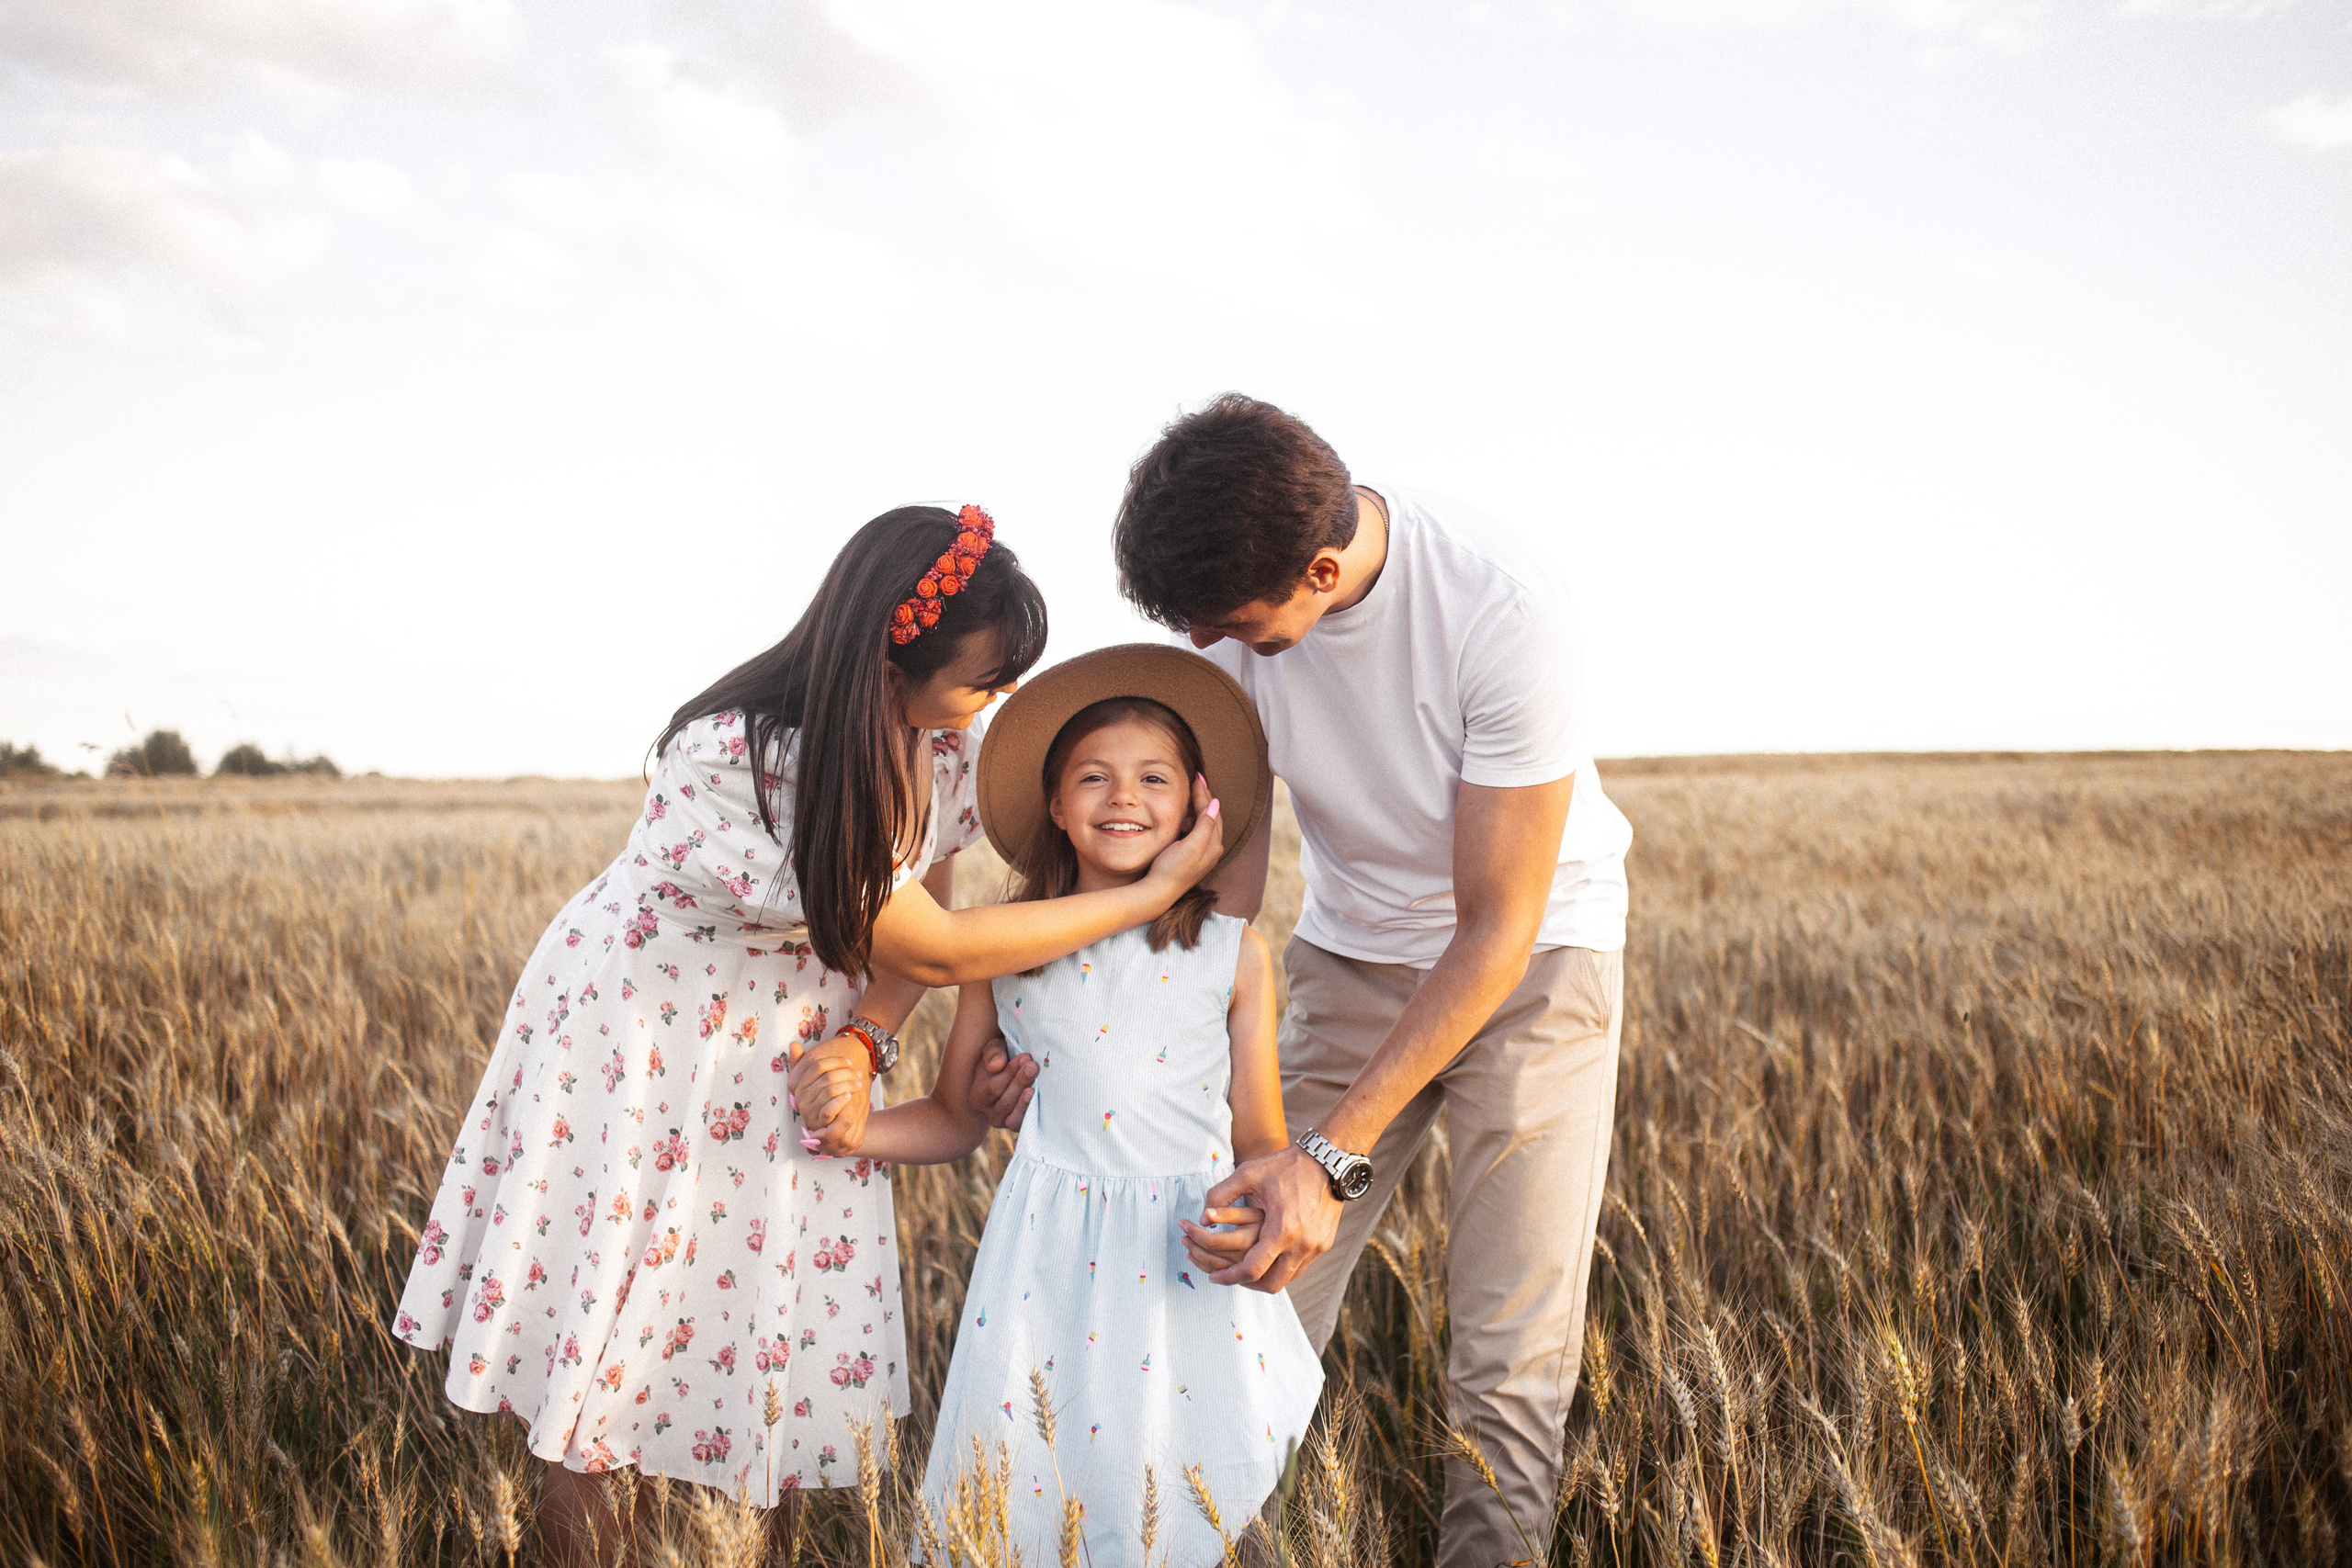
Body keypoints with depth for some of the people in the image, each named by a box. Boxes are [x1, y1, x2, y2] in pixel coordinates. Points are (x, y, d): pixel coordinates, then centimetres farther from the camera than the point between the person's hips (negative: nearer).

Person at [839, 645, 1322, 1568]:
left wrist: (1252, 1209, -18)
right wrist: (855, 1128, -5)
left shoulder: (1234, 954, 0)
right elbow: (956, 1119, 12)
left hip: (1184, 1252, -1)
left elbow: (1260, 1137, 3)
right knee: (1022, 1493, 2)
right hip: (1050, 1256, 1)